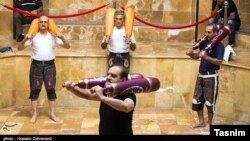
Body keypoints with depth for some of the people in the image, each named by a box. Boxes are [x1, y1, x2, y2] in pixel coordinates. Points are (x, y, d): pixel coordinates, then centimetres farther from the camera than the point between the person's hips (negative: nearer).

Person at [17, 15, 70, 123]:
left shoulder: (53, 36, 2)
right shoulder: (33, 36, 0)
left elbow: (67, 47, -1)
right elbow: (19, 48, -2)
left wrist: (62, 38, -20)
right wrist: (25, 39, -21)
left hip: (49, 65, 0)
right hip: (36, 65, 0)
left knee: (51, 89, 4)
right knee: (35, 89, 3)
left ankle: (52, 114, 14)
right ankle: (34, 114, 12)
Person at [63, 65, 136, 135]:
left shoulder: (128, 95, -22)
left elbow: (126, 107, -45)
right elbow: (87, 95, 10)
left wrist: (102, 97, -44)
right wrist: (73, 88, -9)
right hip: (103, 132, 6)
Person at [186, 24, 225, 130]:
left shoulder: (219, 46, -12)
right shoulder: (204, 43, 6)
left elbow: (219, 62, -24)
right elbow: (196, 56, 10)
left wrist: (207, 57, -36)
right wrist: (191, 53, -12)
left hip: (211, 77, -7)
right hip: (200, 75, 7)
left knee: (210, 101, 1)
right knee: (197, 99, 12)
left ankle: (209, 124, 13)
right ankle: (201, 121, 25)